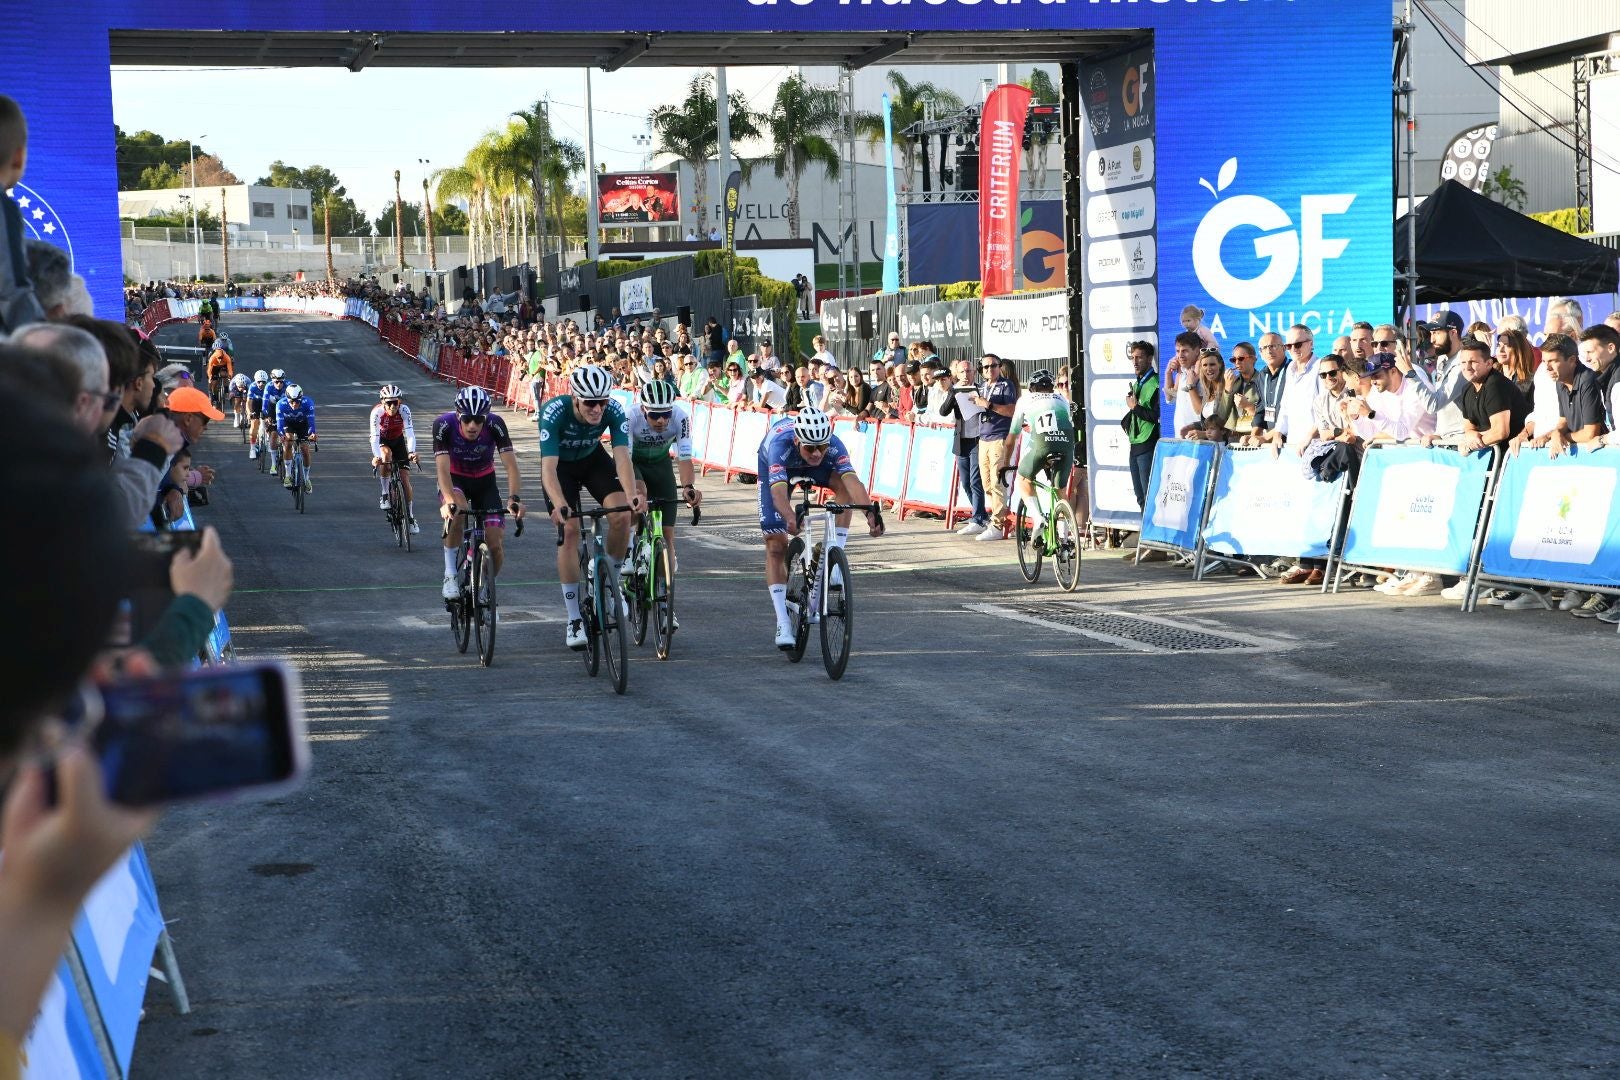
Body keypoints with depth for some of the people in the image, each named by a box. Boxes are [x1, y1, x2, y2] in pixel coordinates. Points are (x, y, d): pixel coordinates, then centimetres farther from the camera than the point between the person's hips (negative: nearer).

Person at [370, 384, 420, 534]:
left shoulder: (404, 410, -29)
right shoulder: (377, 412, -31)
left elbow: (410, 432, -36)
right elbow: (375, 436, -37)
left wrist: (411, 452, -53)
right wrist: (376, 456, -54)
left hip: (398, 440, 1)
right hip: (382, 441, -1)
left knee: (405, 479, -6)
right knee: (386, 455, -36)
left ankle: (411, 517, 7)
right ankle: (385, 494, -20)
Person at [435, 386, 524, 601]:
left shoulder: (495, 424, -27)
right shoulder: (444, 424, -29)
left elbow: (511, 465, -32)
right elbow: (442, 468, -36)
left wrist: (514, 498, -48)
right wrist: (449, 500, -52)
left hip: (484, 481, 1)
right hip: (455, 480, -1)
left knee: (496, 546, -12)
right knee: (456, 512, -37)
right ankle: (450, 576, -22)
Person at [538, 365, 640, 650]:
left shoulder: (614, 411, -29)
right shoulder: (554, 412, -35)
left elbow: (622, 457, -37)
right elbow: (548, 466, -42)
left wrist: (632, 494, -55)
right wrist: (559, 505, -58)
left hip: (593, 459, 2)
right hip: (561, 465, -2)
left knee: (622, 515, -22)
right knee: (569, 530, -16)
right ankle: (574, 620, -8)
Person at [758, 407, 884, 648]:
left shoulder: (833, 445, -38)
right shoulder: (780, 444, -43)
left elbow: (852, 479, -51)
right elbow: (778, 489, -55)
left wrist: (870, 511, -68)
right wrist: (790, 518, -75)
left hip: (816, 467, 2)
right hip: (774, 465, -2)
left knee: (844, 484, -32)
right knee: (776, 544, -9)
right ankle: (783, 623, -5)